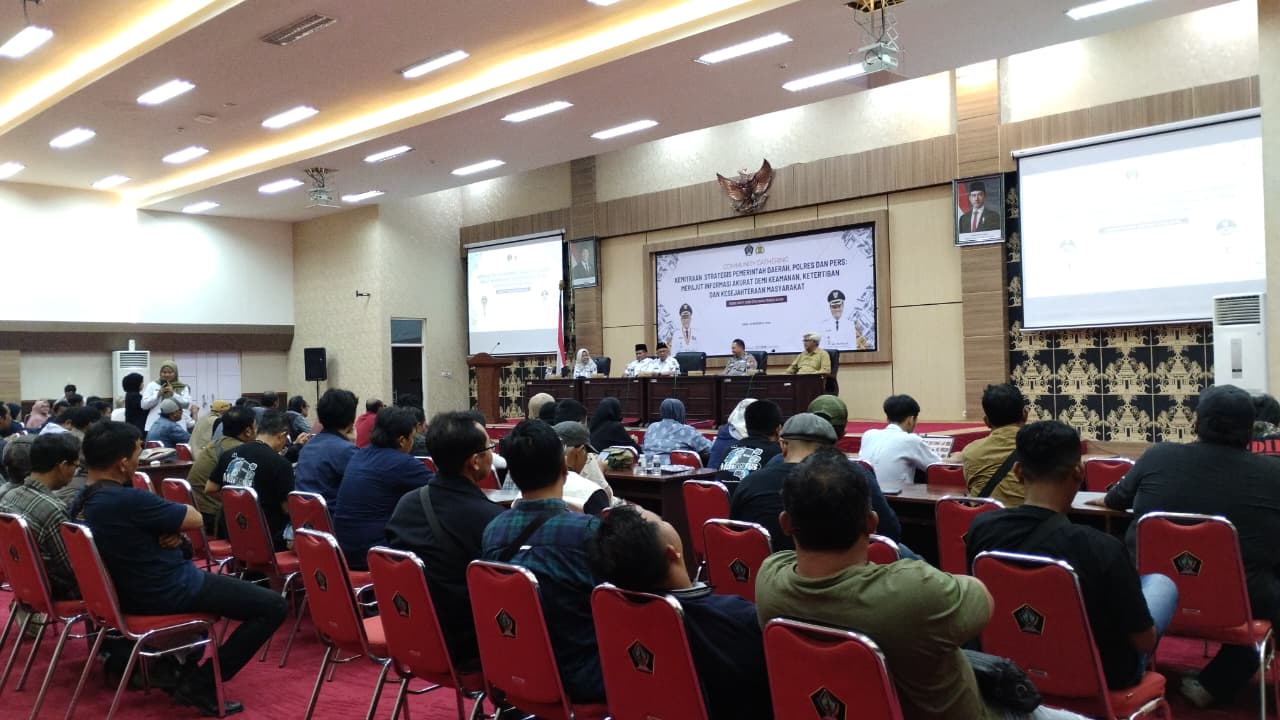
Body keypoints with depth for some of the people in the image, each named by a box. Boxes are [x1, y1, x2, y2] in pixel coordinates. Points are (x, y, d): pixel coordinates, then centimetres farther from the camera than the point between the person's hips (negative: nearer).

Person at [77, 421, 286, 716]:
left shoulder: (84, 500, 1)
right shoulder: (129, 500, -29)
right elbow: (195, 519, -17)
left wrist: (170, 527, -8)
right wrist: (172, 520, 2)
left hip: (129, 590, 10)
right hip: (168, 591, -10)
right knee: (272, 606, -8)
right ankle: (200, 685, -5)